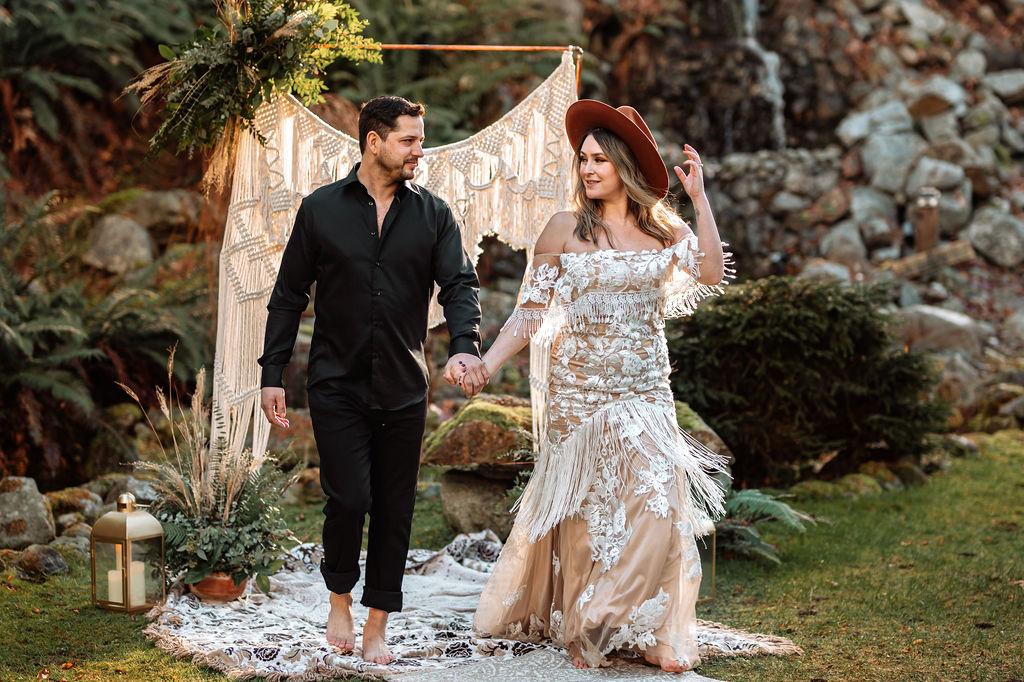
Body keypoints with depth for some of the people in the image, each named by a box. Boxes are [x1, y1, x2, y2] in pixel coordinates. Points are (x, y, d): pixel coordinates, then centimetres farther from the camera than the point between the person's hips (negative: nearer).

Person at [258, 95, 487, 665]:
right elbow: (289, 296, 5)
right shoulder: (321, 210, 2)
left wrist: (465, 346, -23)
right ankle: (340, 598, 15)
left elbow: (460, 283, -3)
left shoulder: (433, 214, 5)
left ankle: (377, 626, 18)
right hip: (337, 384, -2)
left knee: (395, 510, 5)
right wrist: (272, 374, 0)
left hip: (404, 388, 2)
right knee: (349, 499, -12)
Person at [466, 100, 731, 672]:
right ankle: (584, 632, 17)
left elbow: (711, 276, -11)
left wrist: (700, 199, -9)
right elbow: (532, 311, -1)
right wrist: (488, 363, -13)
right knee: (585, 508, 4)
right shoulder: (565, 229, -1)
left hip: (646, 390, 2)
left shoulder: (663, 228, 5)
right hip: (578, 389, -2)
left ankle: (653, 633, 8)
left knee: (656, 503, -4)